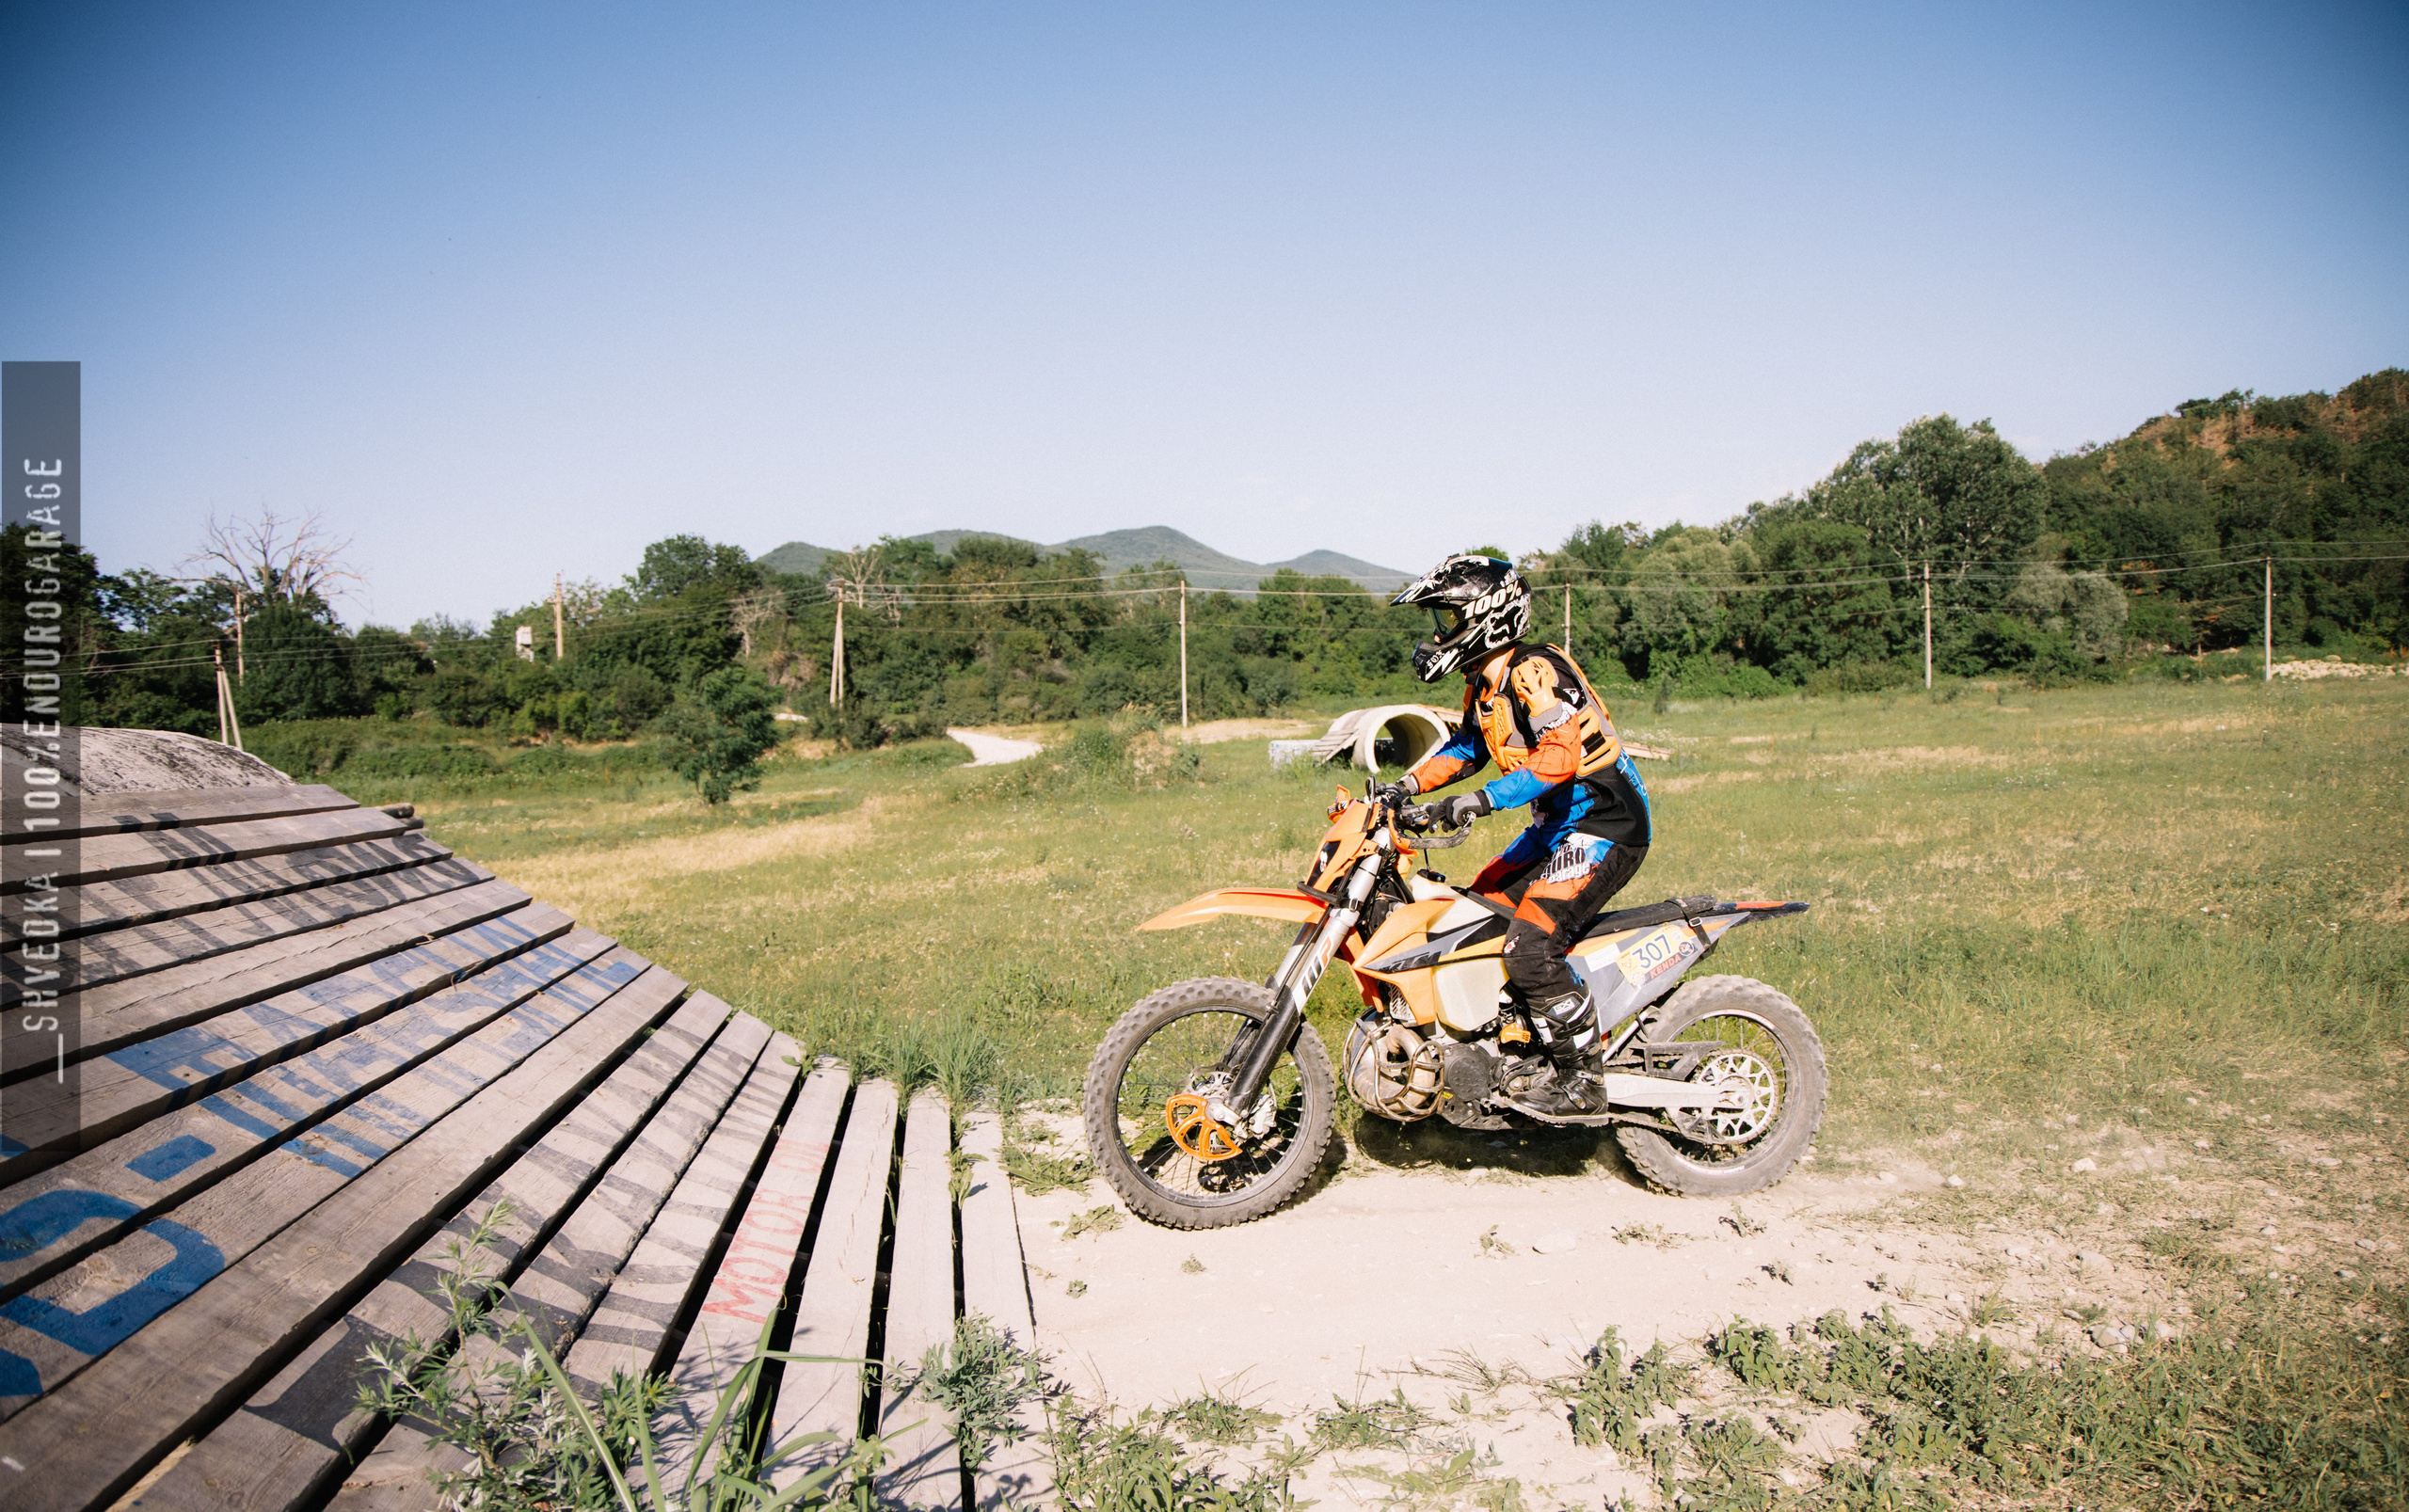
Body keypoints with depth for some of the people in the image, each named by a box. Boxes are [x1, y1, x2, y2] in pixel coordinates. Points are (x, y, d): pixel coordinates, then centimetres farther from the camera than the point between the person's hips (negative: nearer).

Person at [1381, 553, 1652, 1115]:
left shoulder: (1535, 671, -19)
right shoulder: (1485, 687, 12)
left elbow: (1563, 751, -33)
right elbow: (1465, 748, 22)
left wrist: (1482, 800, -41)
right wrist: (1408, 785, 5)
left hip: (1603, 826, -11)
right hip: (1556, 826, 11)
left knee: (1530, 946, -22)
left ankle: (1578, 1078, -10)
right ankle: (1504, 1041, 23)